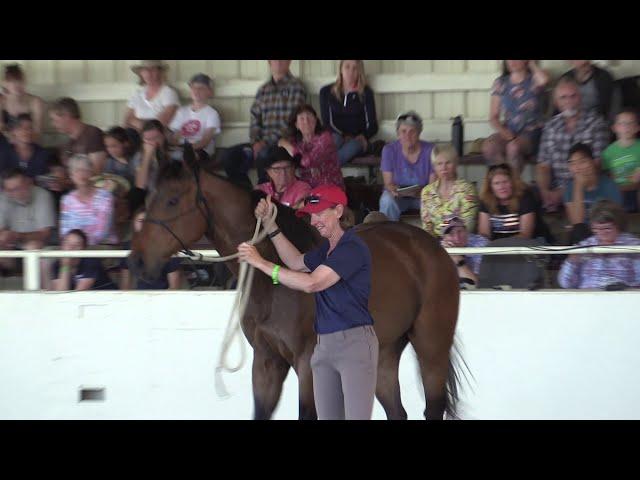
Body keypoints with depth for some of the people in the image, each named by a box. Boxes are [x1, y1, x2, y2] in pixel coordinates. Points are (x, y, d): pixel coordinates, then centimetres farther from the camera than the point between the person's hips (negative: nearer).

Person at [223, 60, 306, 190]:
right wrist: (255, 142, -7)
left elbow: (291, 122, -9)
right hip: (262, 142, 6)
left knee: (263, 155, -36)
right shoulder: (263, 90, 18)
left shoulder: (295, 86, 0)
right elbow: (255, 118, 12)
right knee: (230, 157, -13)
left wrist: (265, 142, -15)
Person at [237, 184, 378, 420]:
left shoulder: (353, 248, -14)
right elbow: (297, 262, 31)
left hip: (354, 342, -9)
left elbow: (311, 283, -21)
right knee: (327, 416, 10)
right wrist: (270, 225, 22)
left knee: (357, 416, -9)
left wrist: (261, 263, -17)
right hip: (324, 345, 9)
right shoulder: (327, 248, 15)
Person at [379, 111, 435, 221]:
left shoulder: (430, 150, -11)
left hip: (423, 195, 0)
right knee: (387, 201, -33)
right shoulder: (389, 150, -9)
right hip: (398, 196, 0)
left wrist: (419, 192, -33)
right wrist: (394, 190, -34)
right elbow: (388, 183, -9)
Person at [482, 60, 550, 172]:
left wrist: (532, 65, -7)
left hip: (531, 132, -3)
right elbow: (493, 117, 7)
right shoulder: (500, 83, 9)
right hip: (509, 132, 3)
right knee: (488, 146, -29)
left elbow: (544, 79, -27)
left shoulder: (534, 80, 1)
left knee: (513, 147, -35)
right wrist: (505, 133, -12)